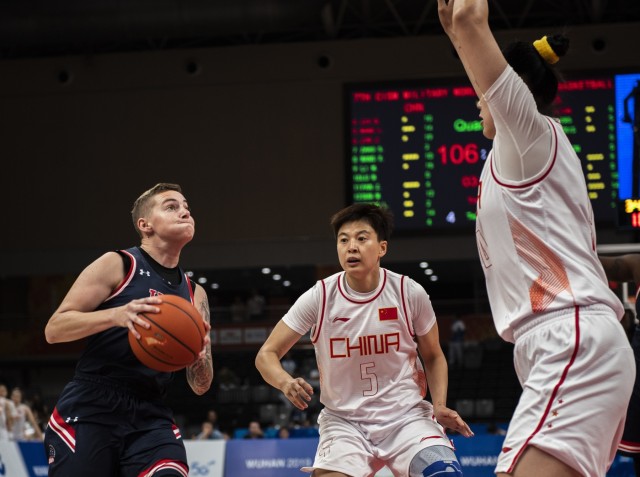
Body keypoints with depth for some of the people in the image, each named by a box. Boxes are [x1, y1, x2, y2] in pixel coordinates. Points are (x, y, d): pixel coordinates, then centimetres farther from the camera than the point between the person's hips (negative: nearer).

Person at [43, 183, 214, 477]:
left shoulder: (195, 295, 14)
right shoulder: (117, 265, 0)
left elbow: (200, 387, 15)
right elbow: (53, 329, -6)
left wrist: (200, 359, -9)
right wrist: (115, 315, -21)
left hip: (151, 417, 4)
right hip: (91, 410, -3)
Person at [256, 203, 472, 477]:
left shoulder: (410, 293, -5)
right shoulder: (320, 298, -7)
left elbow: (433, 357, 10)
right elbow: (267, 354, -3)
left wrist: (439, 405, -7)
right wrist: (286, 382, -25)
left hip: (406, 416, 0)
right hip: (344, 421, 0)